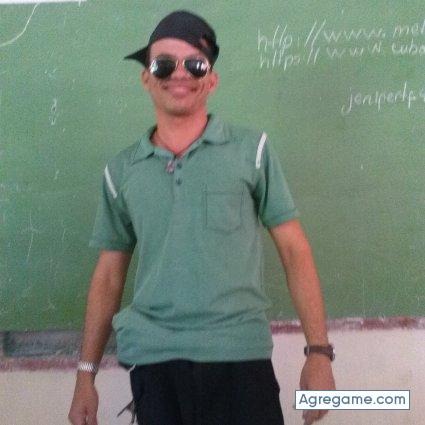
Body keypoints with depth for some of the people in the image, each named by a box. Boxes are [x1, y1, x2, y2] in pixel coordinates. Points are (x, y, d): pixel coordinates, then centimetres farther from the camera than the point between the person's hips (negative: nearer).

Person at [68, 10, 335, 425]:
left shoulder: (251, 150, 2)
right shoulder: (121, 170, 9)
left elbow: (294, 250, 1)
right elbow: (109, 274, 13)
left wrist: (319, 352, -6)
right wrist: (86, 374, 10)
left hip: (240, 356, -2)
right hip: (152, 361, 2)